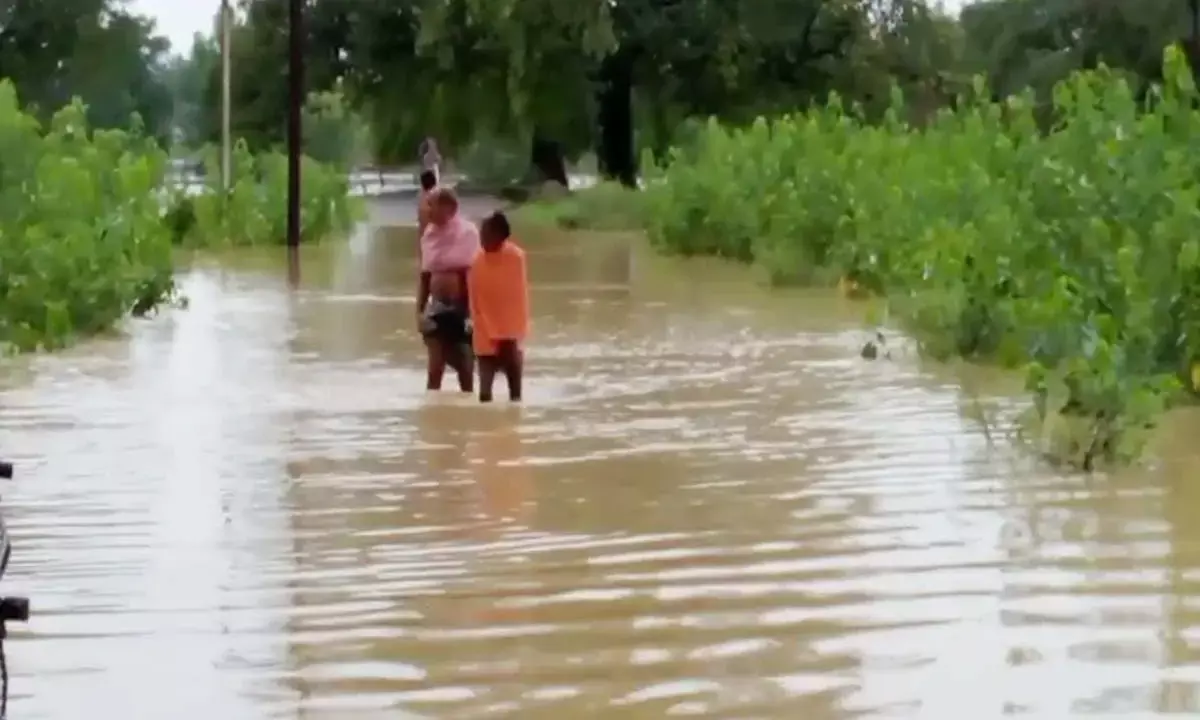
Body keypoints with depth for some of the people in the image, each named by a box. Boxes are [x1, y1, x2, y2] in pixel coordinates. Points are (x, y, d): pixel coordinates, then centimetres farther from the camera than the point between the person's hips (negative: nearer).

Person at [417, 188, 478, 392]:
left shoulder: (467, 232, -8)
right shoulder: (429, 234, 5)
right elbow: (425, 276, 10)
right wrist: (420, 311, 4)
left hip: (462, 309, -3)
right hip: (437, 309, 3)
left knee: (465, 370, 6)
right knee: (434, 370, -2)